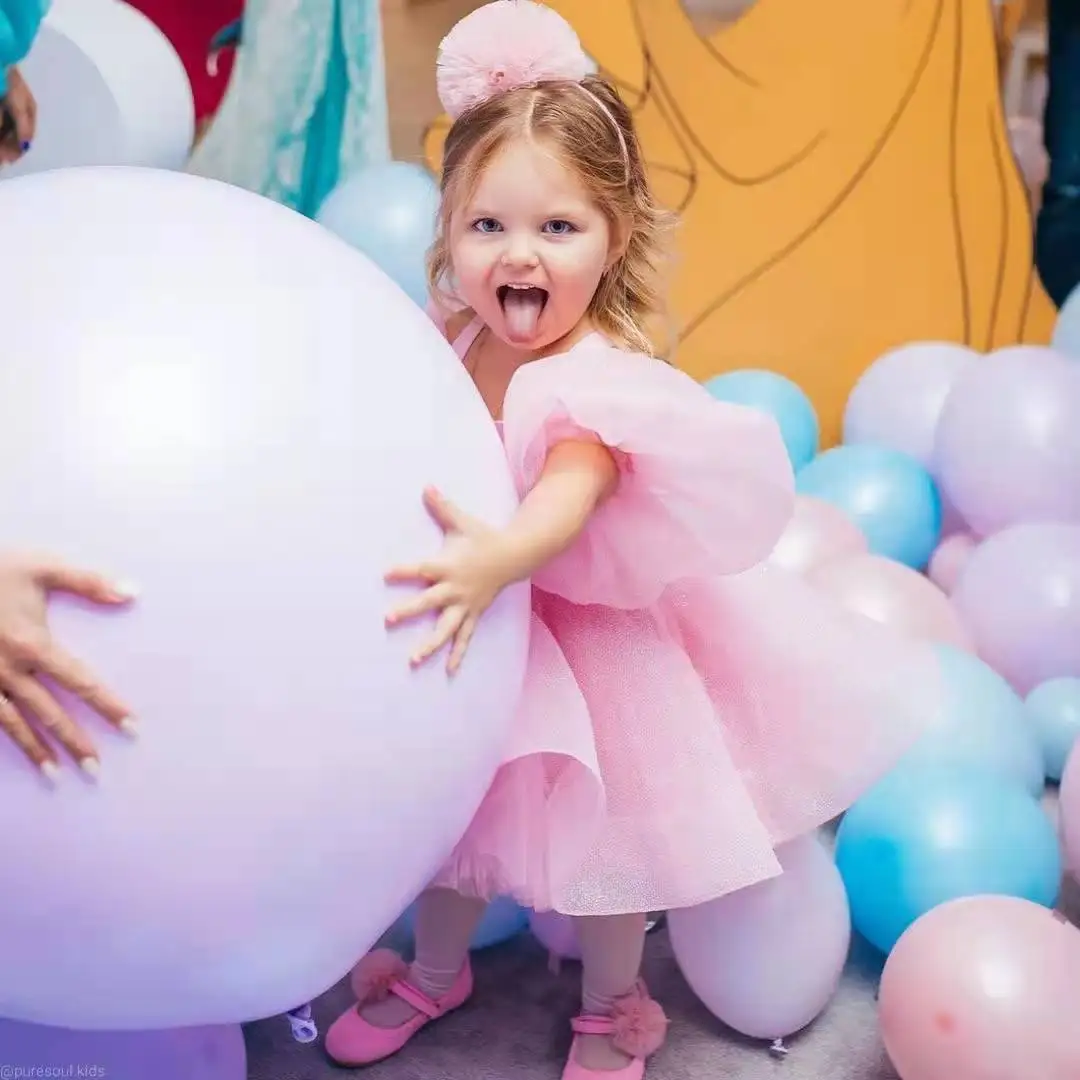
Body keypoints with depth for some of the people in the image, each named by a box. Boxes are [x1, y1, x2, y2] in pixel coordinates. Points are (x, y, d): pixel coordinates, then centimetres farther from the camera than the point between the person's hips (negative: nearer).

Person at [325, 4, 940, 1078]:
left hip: (584, 636, -5)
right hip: (474, 622, 5)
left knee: (597, 827, 12)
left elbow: (572, 493, -47)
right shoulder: (439, 345, -10)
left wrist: (498, 560, -65)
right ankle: (435, 971, 49)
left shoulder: (599, 378, -29)